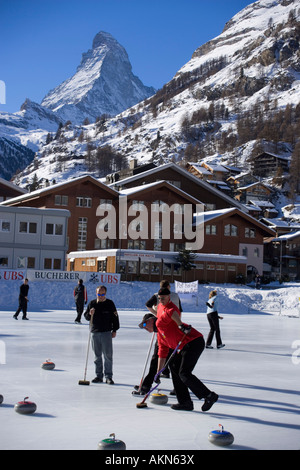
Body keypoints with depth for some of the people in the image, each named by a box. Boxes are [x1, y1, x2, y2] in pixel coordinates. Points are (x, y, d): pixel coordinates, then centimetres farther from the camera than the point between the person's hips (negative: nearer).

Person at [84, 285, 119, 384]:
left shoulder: (110, 303, 1)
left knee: (108, 355, -4)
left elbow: (115, 317, 4)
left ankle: (108, 376, 2)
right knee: (97, 356, 8)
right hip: (95, 332, 3)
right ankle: (99, 376, 16)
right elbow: (86, 316, 11)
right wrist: (90, 314, -11)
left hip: (106, 332, -3)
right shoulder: (92, 303, 8)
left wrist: (114, 330, -1)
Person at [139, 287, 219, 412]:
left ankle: (209, 395, -5)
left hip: (194, 342, -11)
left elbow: (171, 312, -22)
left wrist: (181, 325, -25)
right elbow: (162, 353, 27)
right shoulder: (159, 335, 26)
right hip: (185, 347, 11)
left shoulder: (160, 322, -2)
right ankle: (185, 402, 14)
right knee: (174, 366, 14)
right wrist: (158, 372, 26)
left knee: (184, 373, -12)